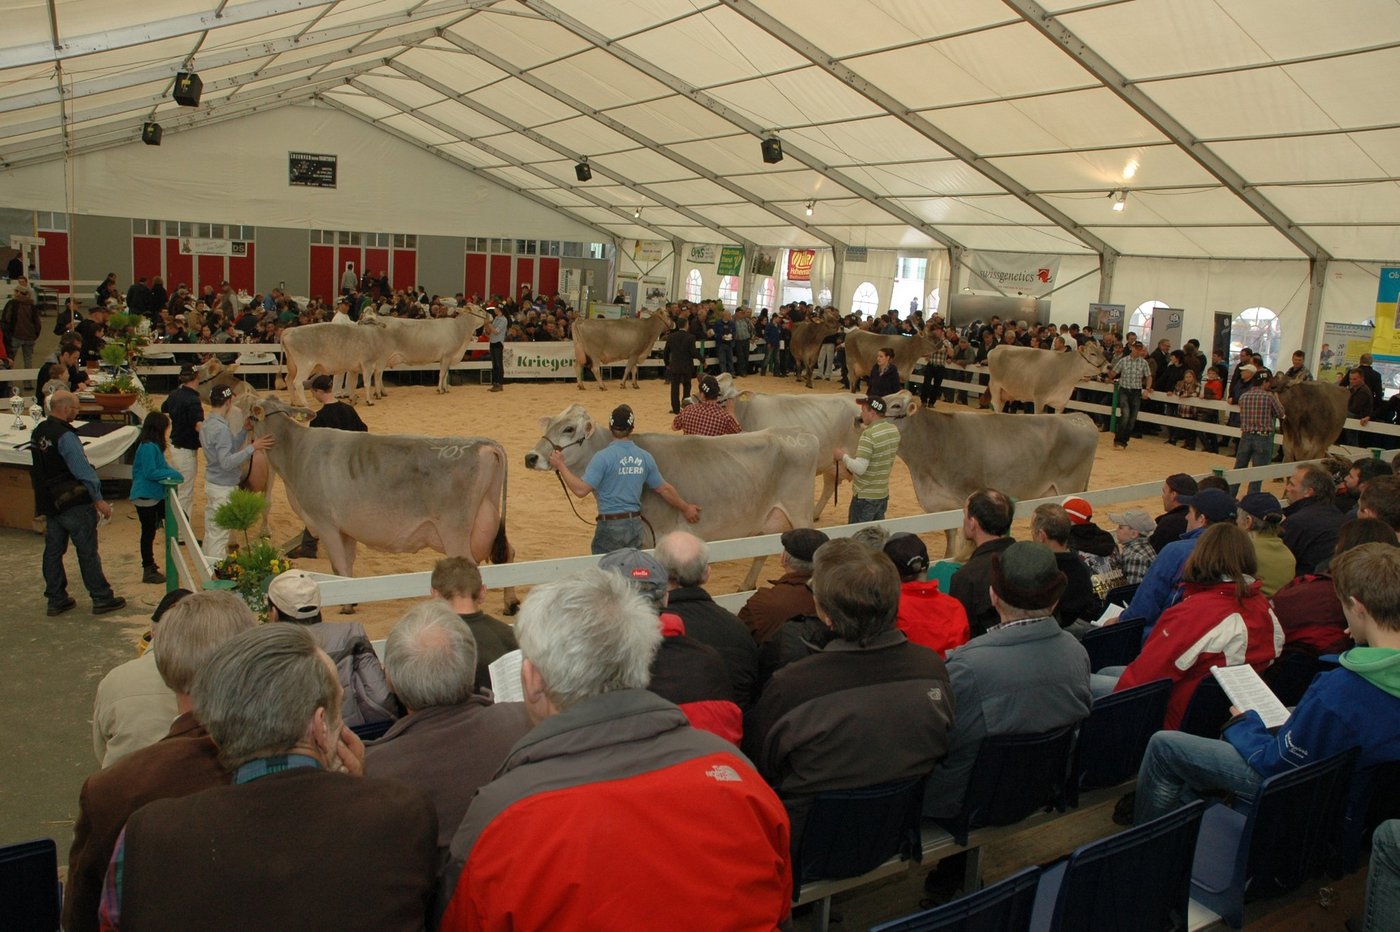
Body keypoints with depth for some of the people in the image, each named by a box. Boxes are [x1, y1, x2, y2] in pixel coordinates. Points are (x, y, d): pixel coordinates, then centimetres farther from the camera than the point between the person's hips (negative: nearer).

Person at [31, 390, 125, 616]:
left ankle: (56, 600, 19)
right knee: (88, 552, 0)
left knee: (53, 552, 12)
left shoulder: (38, 433, 8)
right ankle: (101, 598, 7)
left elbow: (39, 470, 16)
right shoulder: (64, 436, -19)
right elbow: (82, 469, -22)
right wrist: (98, 499, -18)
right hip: (74, 504, -9)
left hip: (50, 503, 9)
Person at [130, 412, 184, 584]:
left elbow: (161, 466, 16)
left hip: (155, 496, 10)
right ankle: (148, 571, 12)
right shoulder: (148, 447, -22)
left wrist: (173, 472, 0)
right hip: (146, 498, -10)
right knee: (149, 533, 1)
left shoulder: (153, 446, 9)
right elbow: (150, 472, -24)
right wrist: (174, 474, -19)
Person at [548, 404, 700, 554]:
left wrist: (560, 465, -9)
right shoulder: (645, 457, 2)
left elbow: (581, 490, -18)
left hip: (610, 526, -5)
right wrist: (686, 508, 26)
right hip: (635, 525, 5)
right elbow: (665, 489, 11)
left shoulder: (603, 457, -13)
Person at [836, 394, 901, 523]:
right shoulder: (894, 431, 4)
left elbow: (859, 468, -26)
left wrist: (844, 456, -9)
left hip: (864, 497, -8)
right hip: (883, 494, 8)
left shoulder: (869, 435, -21)